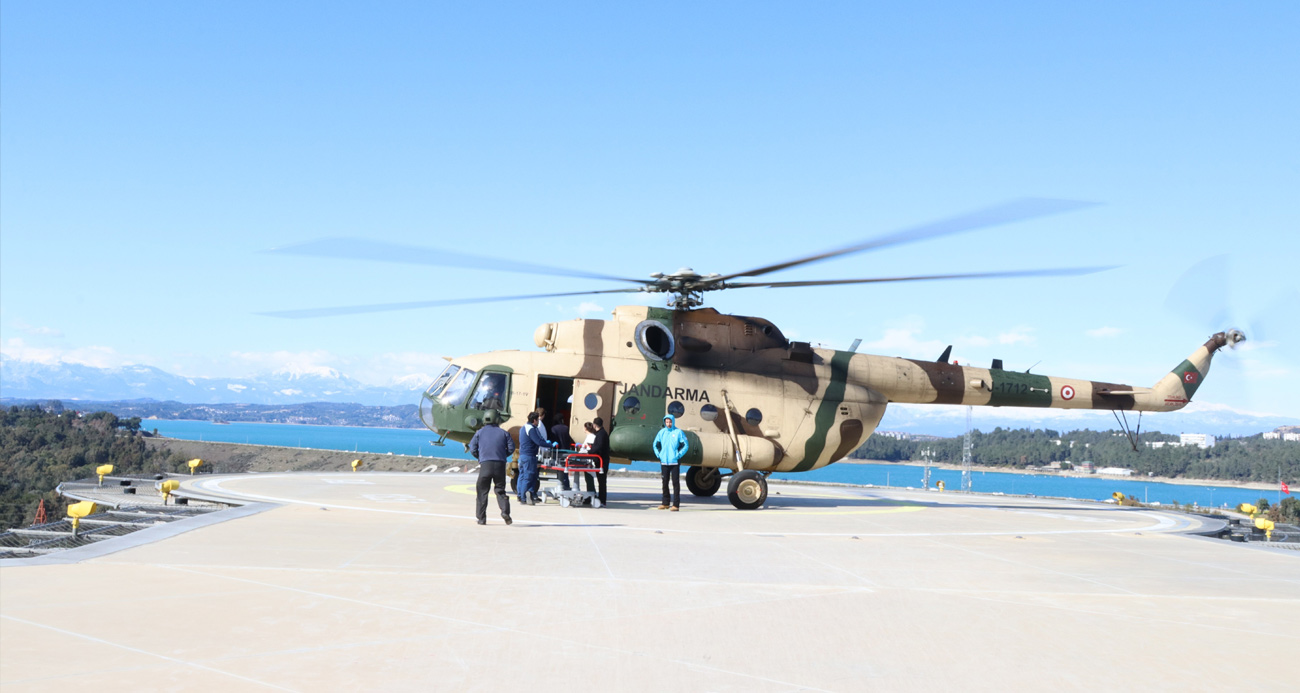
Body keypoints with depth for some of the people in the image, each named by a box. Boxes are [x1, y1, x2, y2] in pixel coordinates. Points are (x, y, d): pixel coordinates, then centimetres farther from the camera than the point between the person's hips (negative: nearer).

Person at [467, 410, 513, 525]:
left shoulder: (479, 432, 9)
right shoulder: (503, 433, 10)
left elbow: (472, 449, 3)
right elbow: (511, 448, 4)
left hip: (485, 464, -1)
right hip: (500, 464, 1)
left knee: (482, 491, 7)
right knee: (500, 490, 11)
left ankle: (481, 518, 6)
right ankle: (505, 511, -11)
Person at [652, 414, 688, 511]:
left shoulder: (678, 432, -2)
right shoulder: (662, 432, 8)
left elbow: (686, 445, -2)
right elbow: (656, 444, 16)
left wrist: (679, 455, -9)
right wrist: (658, 454, 4)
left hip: (675, 462, -4)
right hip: (664, 461, 4)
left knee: (675, 483, -3)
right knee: (665, 482, 9)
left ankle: (676, 504, -1)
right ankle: (665, 503, 19)